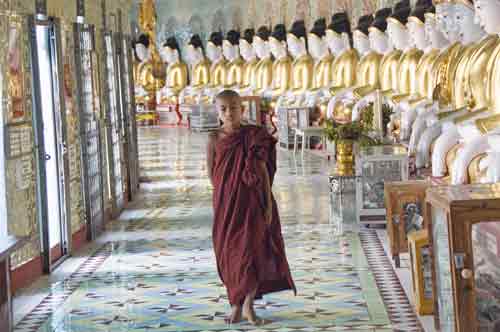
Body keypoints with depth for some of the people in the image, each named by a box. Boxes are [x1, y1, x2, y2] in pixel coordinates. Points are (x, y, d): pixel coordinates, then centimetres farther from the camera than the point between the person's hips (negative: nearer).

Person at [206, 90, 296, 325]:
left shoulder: (254, 136, -2)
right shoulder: (214, 140, -1)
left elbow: (263, 170, -2)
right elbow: (211, 174, 6)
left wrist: (268, 203, -5)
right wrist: (226, 194, 0)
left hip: (252, 203, -1)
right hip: (226, 204, 1)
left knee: (254, 250, -7)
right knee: (229, 254, 5)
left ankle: (248, 304, 4)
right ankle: (236, 306, 17)